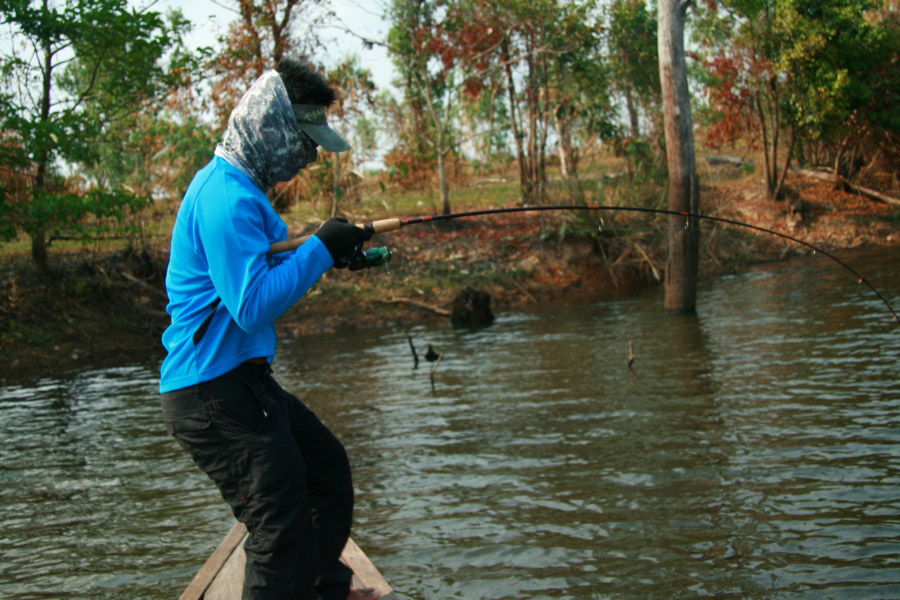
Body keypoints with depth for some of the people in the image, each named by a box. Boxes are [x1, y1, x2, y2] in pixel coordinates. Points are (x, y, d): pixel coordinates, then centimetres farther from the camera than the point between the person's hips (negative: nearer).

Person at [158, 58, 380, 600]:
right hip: (212, 390, -11)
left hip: (243, 381, 11)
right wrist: (320, 250, -19)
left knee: (329, 468, 21)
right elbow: (252, 306, -26)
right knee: (282, 525, -10)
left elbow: (263, 269, 26)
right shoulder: (228, 197, -20)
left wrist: (332, 251, 11)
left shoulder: (239, 187, 14)